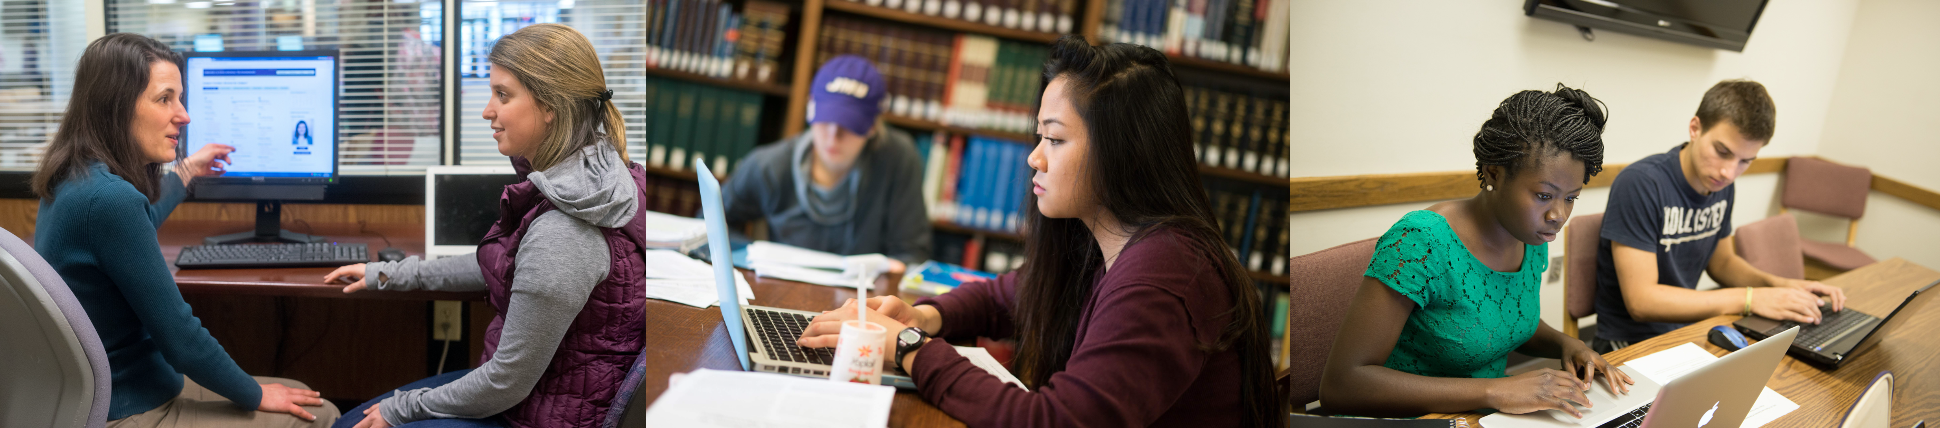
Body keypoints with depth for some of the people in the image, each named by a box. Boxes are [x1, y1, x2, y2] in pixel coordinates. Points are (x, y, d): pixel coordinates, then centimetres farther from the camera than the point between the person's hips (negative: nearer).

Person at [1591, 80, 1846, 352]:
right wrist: (1749, 299, -24)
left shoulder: (1721, 184, 4)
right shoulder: (1640, 184, -22)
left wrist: (1782, 286, 0)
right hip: (1631, 341, -8)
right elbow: (1641, 301, -25)